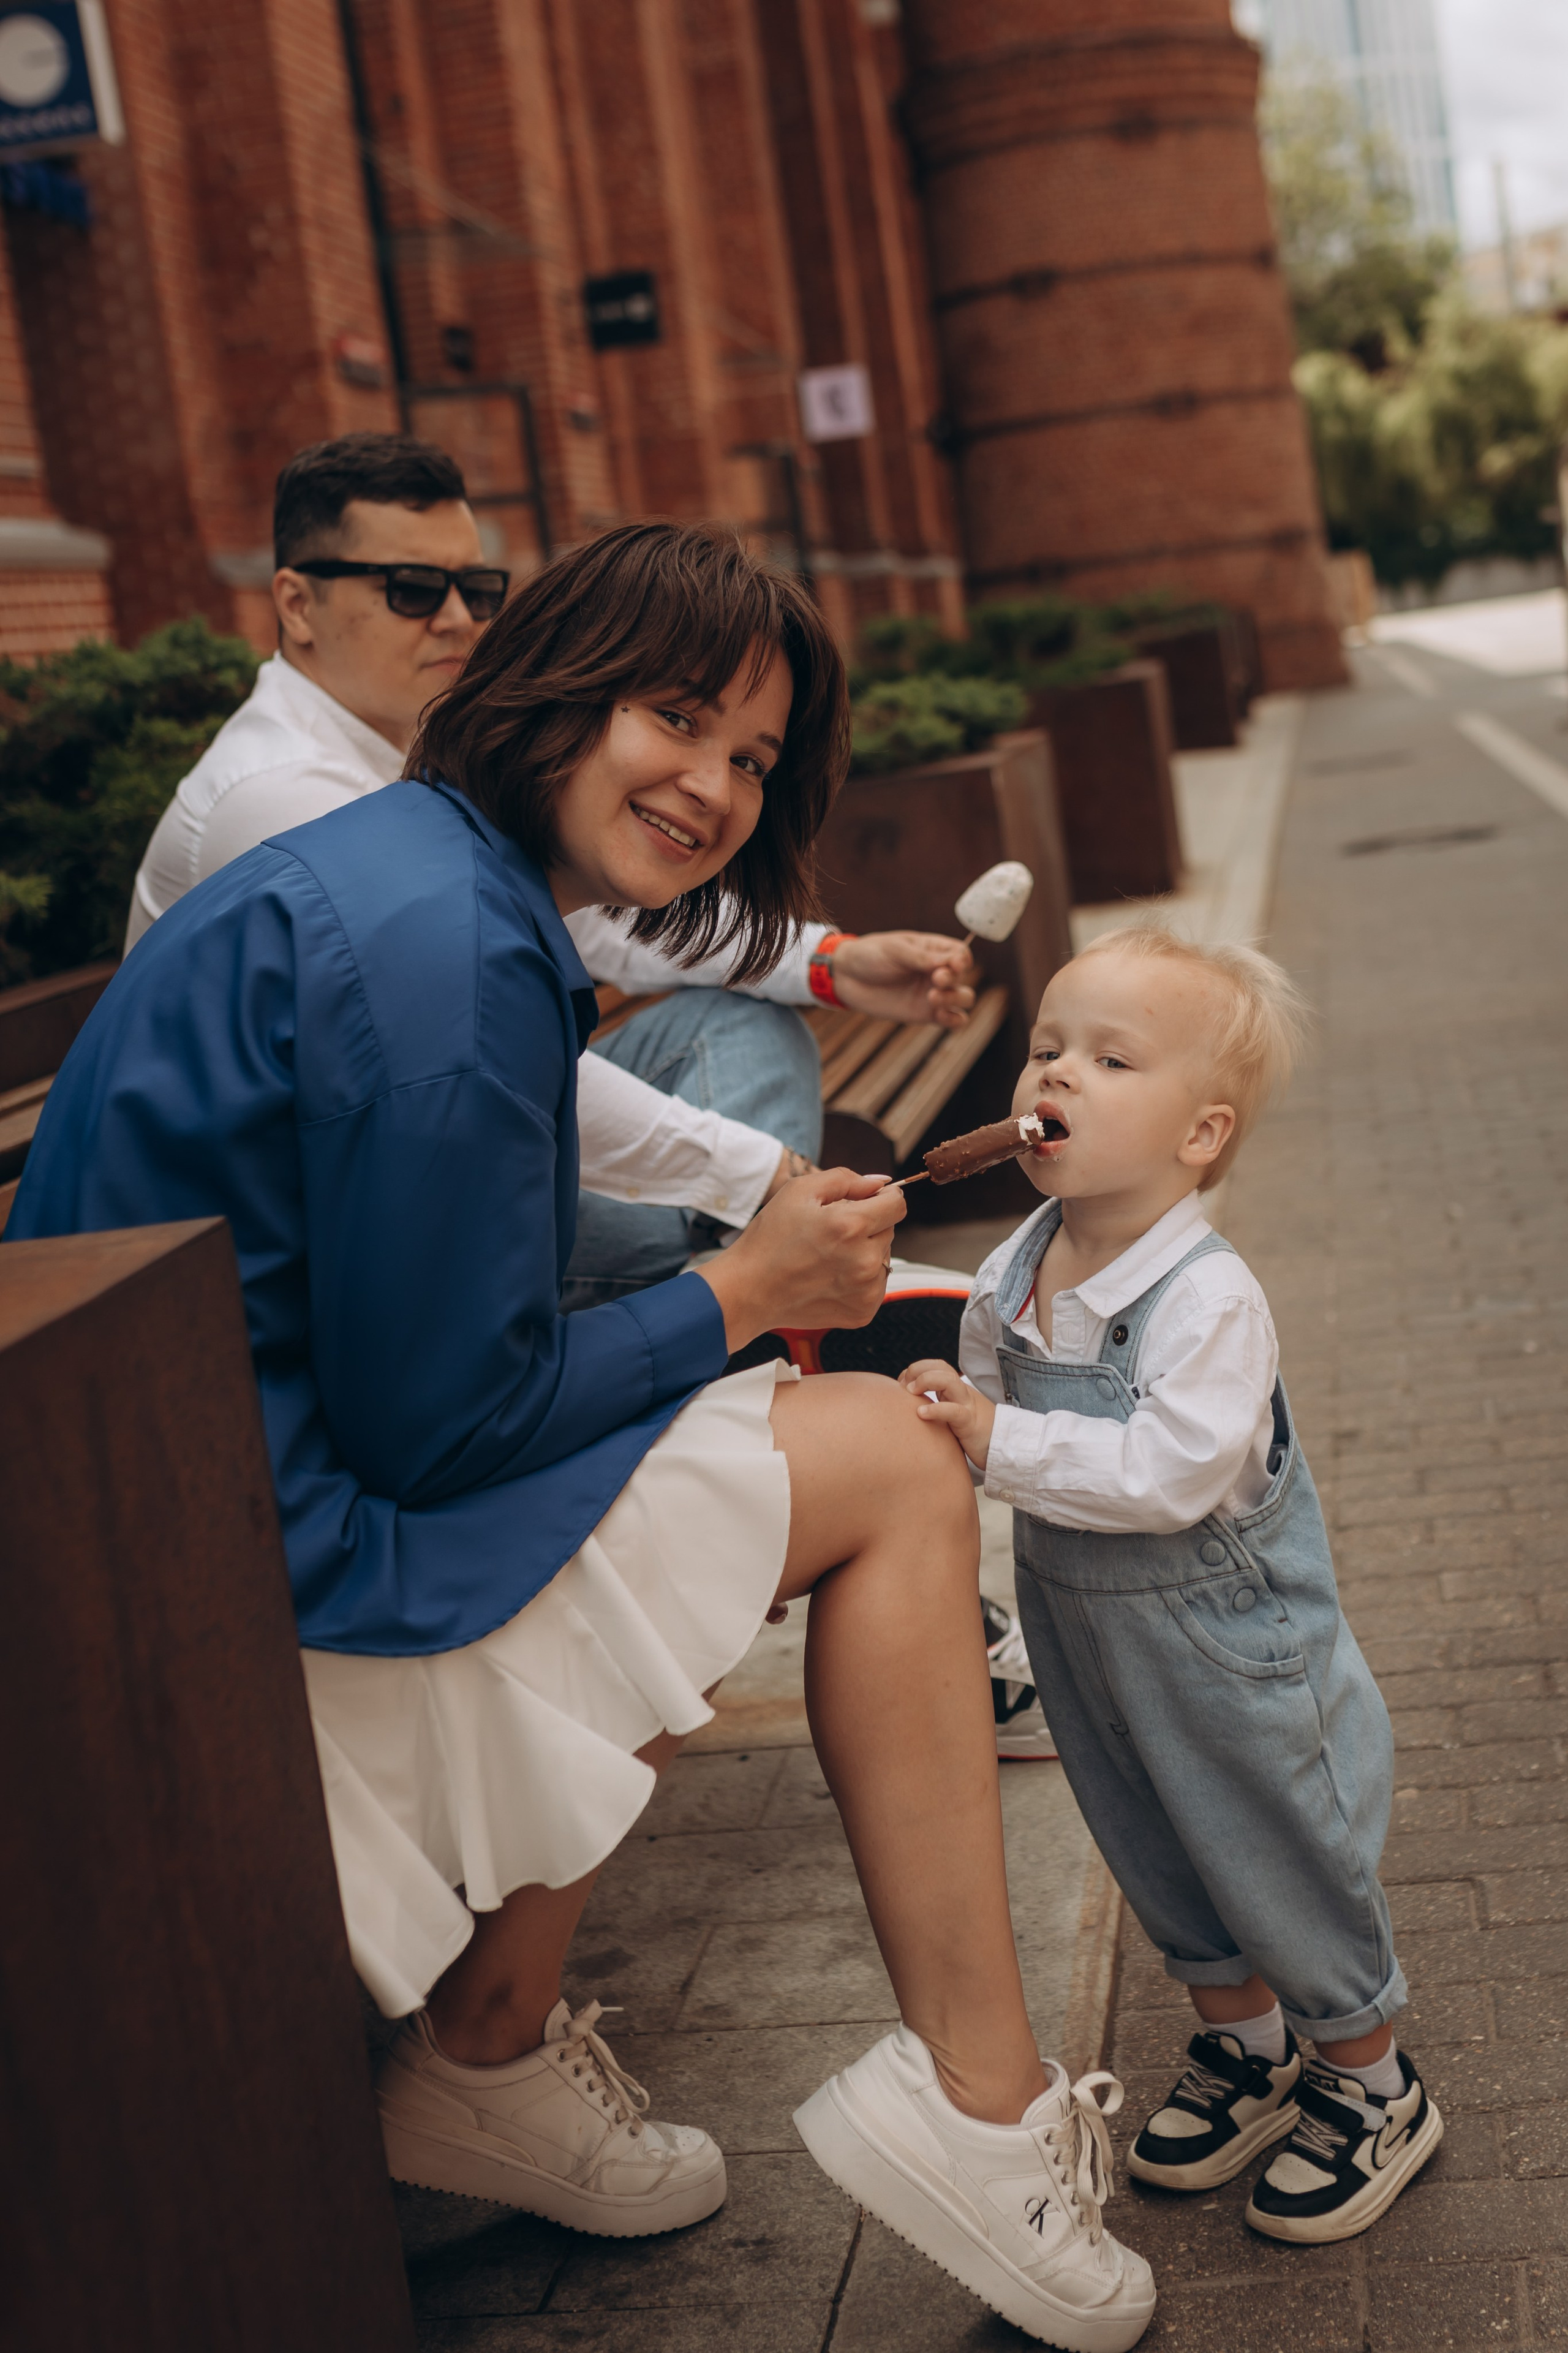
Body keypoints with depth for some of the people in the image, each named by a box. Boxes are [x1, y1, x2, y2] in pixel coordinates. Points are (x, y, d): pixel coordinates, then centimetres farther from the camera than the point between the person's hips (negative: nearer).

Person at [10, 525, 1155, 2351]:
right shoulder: (445, 949, -20)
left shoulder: (387, 873, 12)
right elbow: (436, 1423, -20)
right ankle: (979, 2108, -1)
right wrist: (745, 1294, -8)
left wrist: (745, 1285, 9)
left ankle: (486, 2049, 23)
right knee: (889, 1462, -7)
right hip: (266, 1572, -10)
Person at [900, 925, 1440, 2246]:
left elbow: (1171, 1471, -35)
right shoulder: (1010, 1281, -5)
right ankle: (1244, 2052, 46)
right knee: (1161, 1864, 22)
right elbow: (983, 1407, 9)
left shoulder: (1209, 1299, -28)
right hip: (1085, 1636, 7)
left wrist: (1002, 1443, -34)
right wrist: (935, 1414, -13)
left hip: (1224, 1643, -7)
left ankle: (1374, 2088, 33)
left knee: (1286, 1864, 9)